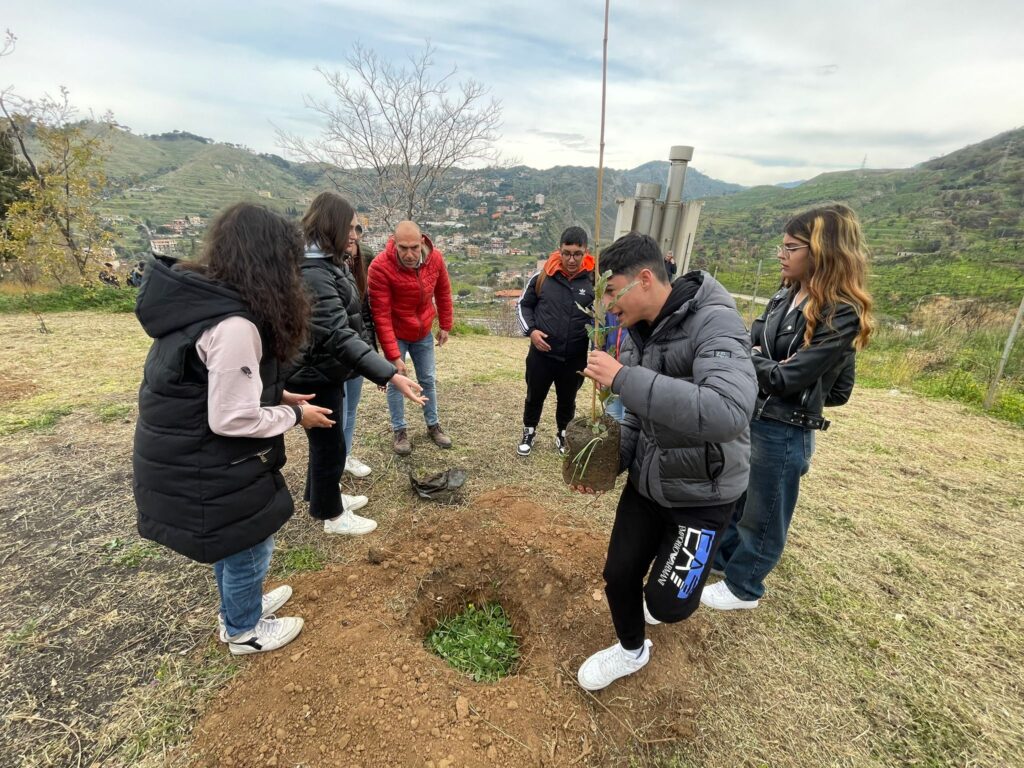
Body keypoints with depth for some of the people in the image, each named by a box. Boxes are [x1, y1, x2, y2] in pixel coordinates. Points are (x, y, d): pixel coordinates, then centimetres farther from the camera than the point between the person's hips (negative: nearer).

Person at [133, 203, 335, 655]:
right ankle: (244, 630, 40)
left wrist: (275, 394, 6)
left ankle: (239, 606, 52)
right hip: (204, 469, -9)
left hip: (185, 455, 10)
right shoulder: (234, 324, -30)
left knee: (234, 544, 29)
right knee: (248, 547, 15)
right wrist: (295, 415, -12)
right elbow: (232, 419, -27)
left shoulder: (199, 299, 2)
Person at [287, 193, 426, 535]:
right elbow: (340, 336, -36)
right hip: (315, 376, -10)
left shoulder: (327, 263, 7)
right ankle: (331, 514, 27)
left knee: (324, 440, 24)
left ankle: (320, 495, 44)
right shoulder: (312, 275, -27)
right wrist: (391, 375, -42)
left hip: (326, 371, 10)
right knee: (330, 445, 6)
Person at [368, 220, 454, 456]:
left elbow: (443, 293, 3)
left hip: (424, 333, 4)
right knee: (395, 382, 4)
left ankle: (433, 425, 31)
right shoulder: (380, 266, -27)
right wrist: (393, 355, -28)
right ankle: (400, 430, 23)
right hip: (395, 335, -3)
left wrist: (445, 326, 7)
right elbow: (381, 315, -27)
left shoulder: (435, 258, -15)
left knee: (428, 380, 14)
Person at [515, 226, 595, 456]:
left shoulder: (594, 280, -10)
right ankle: (529, 432, 42)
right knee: (535, 396, 17)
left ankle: (562, 434, 44)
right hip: (541, 354, 0)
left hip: (575, 358, 0)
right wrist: (531, 330, -10)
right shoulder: (543, 275, -8)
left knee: (567, 400, 19)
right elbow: (524, 304, 5)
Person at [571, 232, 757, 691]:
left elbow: (730, 414, -43)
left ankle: (681, 580, 37)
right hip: (646, 480, 7)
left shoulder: (714, 323, -25)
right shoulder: (638, 331, -1)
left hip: (702, 492, -6)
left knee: (667, 602, -1)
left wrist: (624, 378, -39)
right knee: (619, 574, 12)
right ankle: (631, 650, 43)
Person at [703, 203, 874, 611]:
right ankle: (720, 556, 49)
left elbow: (784, 378, -23)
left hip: (782, 432, -7)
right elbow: (750, 344, 3)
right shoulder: (786, 296, 3)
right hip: (746, 416, 8)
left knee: (761, 514, 14)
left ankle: (742, 587, 37)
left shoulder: (841, 317, -20)